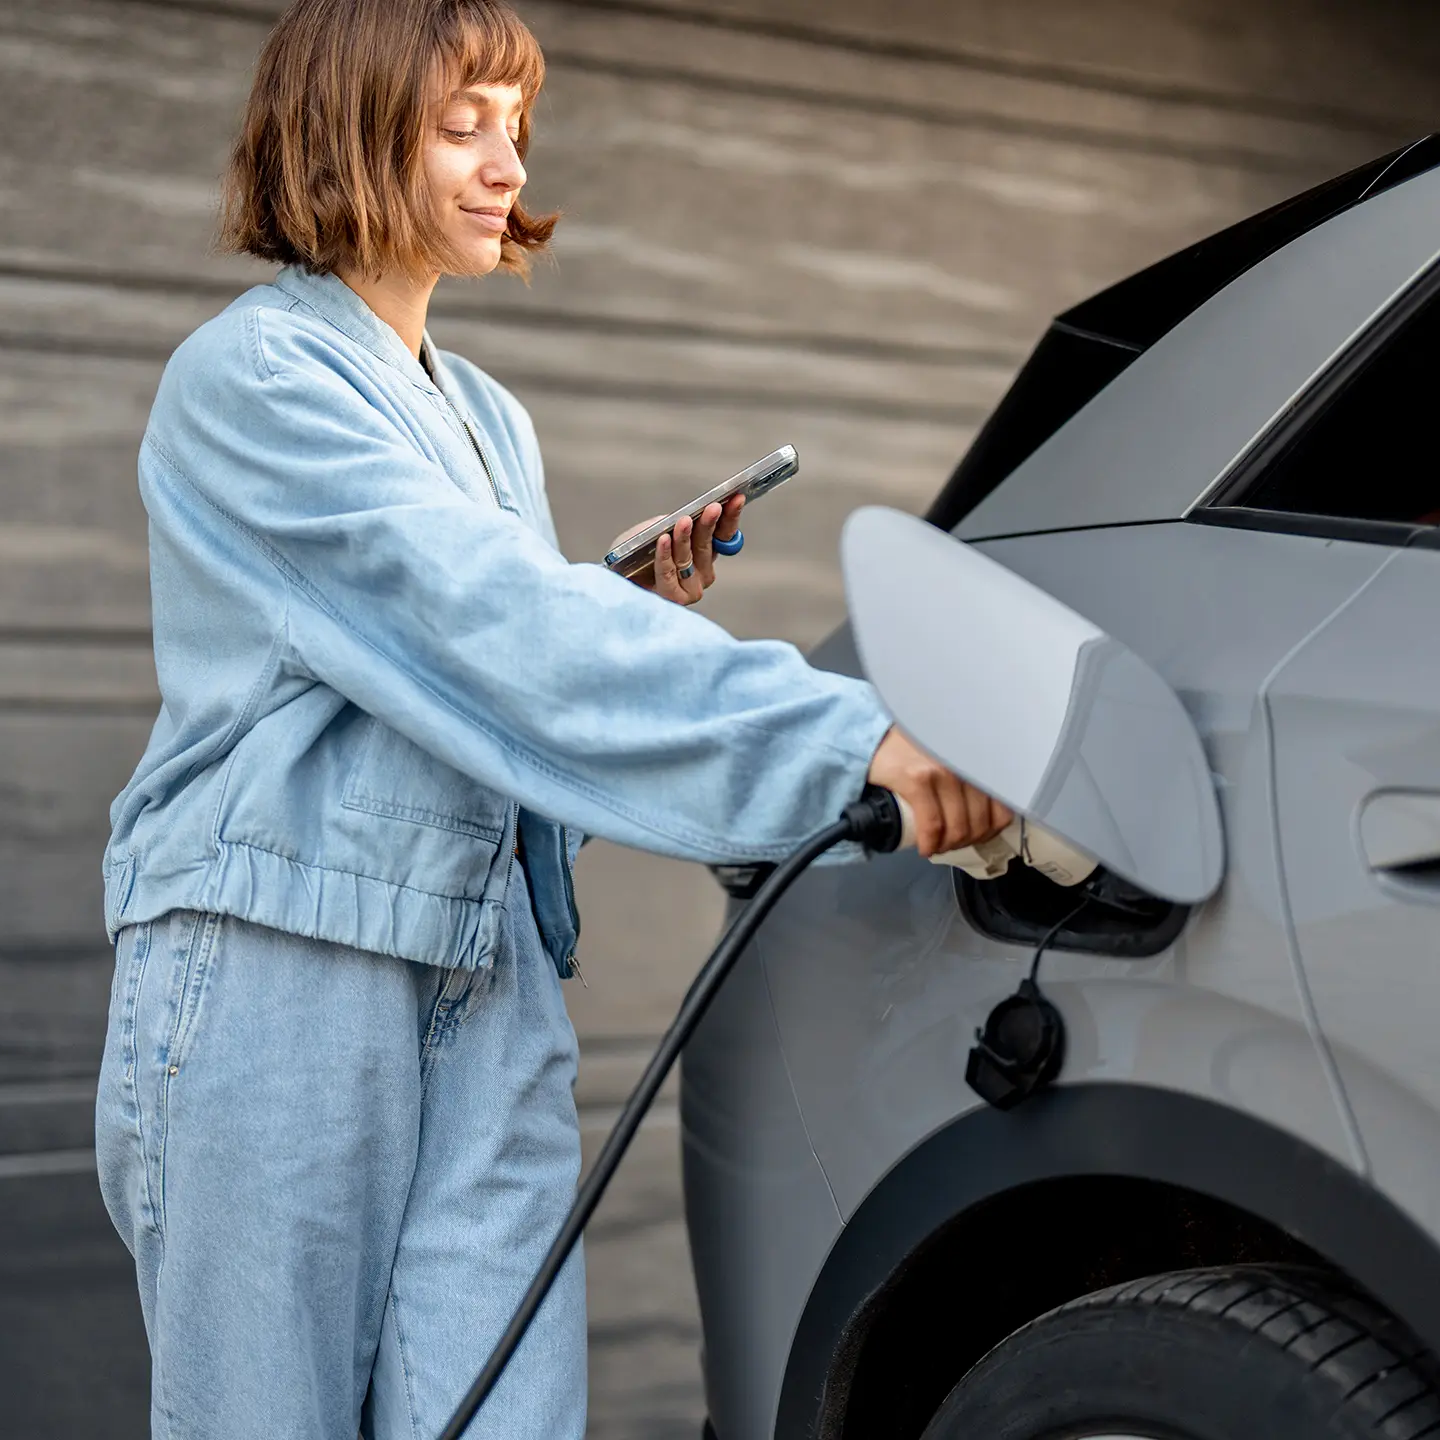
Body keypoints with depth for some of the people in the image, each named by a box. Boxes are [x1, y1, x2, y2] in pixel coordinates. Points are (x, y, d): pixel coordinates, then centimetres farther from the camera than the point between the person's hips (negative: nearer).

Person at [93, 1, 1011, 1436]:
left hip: (491, 991, 7)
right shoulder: (249, 375, -7)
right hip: (277, 976, -6)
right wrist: (850, 731, -26)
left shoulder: (488, 417, 20)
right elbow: (501, 621, -20)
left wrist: (645, 611, 4)